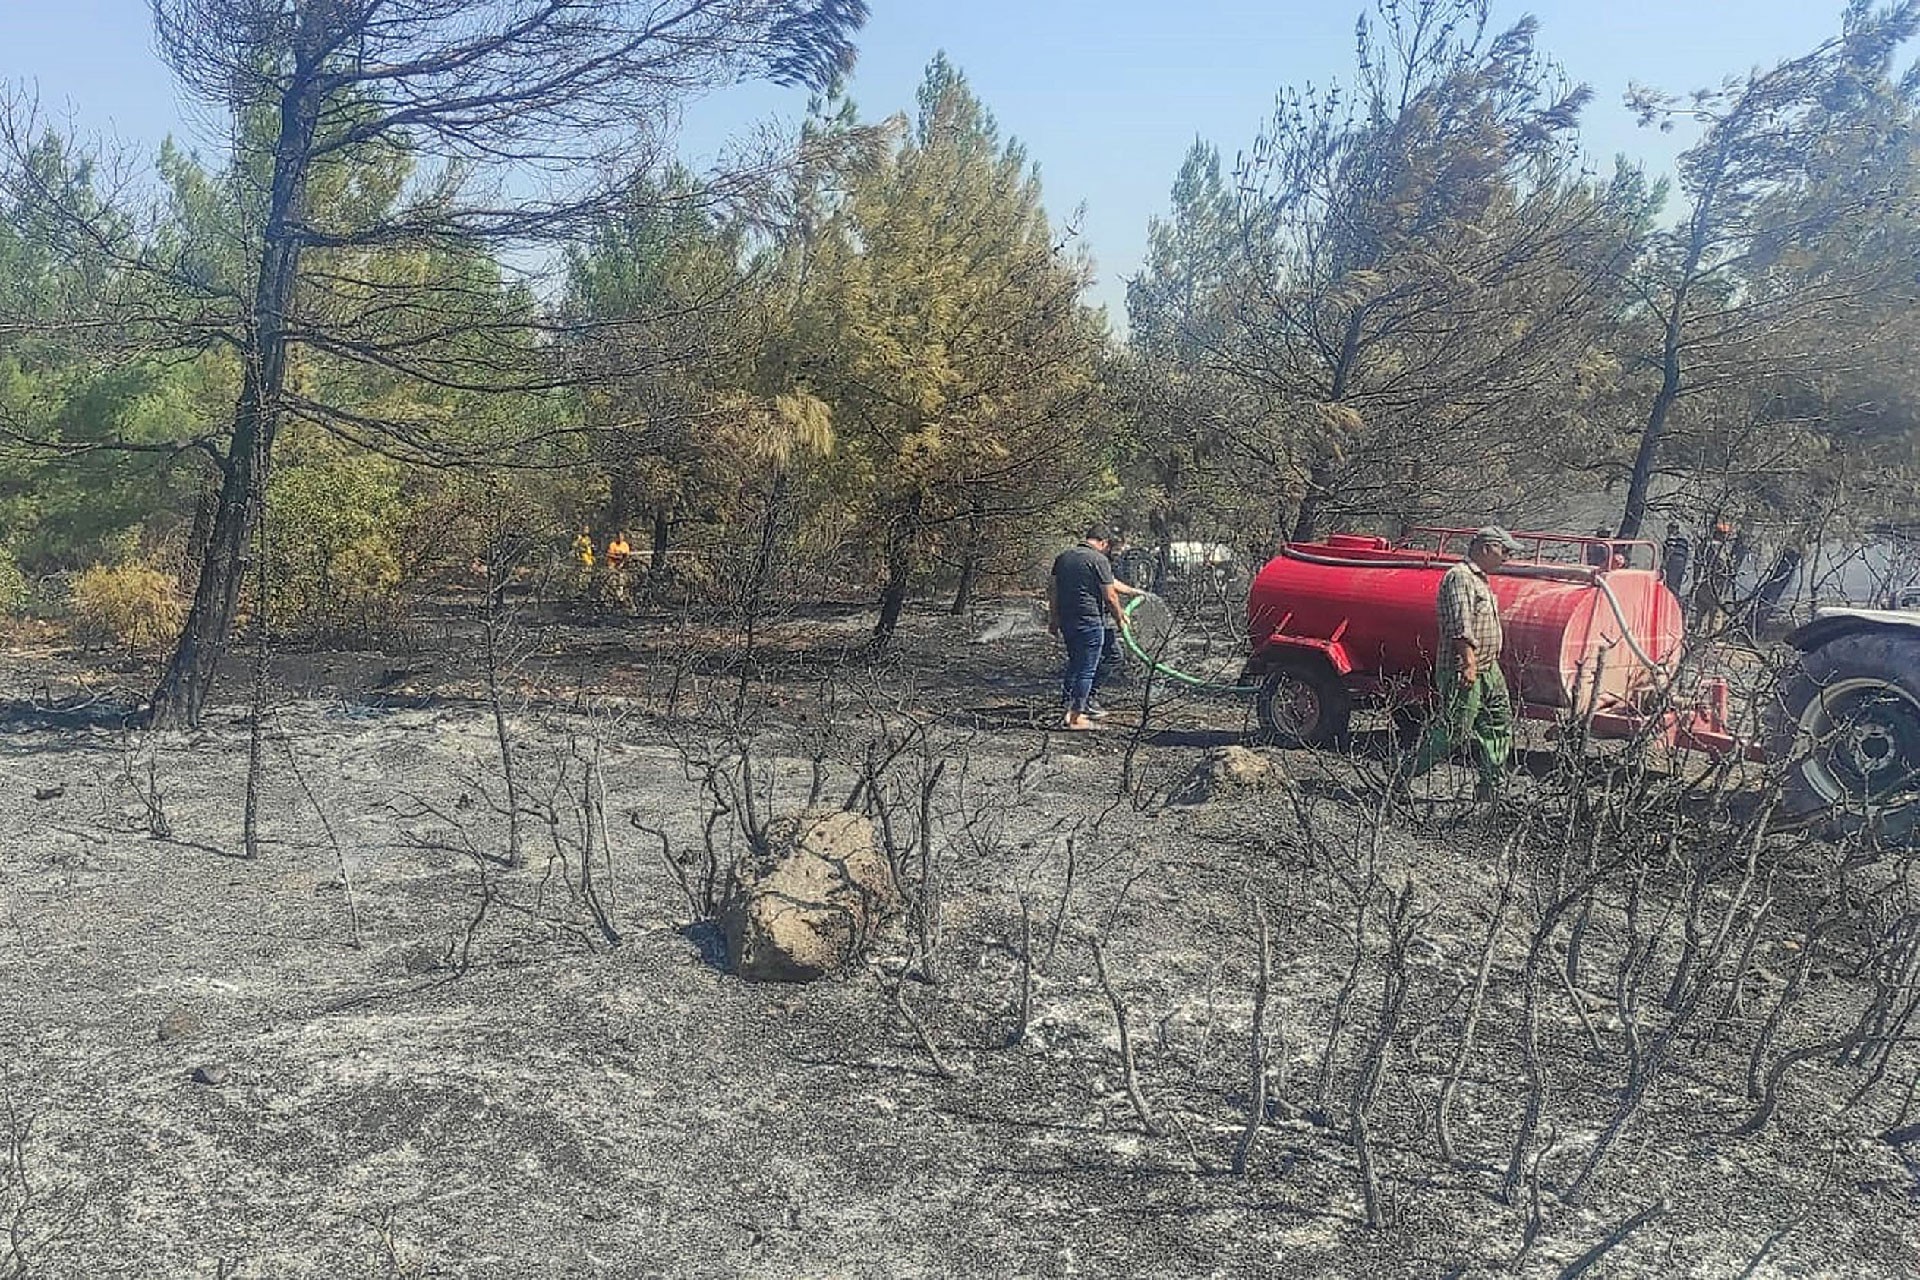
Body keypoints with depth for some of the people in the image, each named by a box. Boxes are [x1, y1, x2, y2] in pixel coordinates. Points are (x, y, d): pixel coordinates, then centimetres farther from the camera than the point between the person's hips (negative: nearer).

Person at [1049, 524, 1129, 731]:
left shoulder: (1063, 556, 10)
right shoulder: (1099, 560, -11)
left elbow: (1052, 589, 14)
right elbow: (1110, 597, -11)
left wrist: (1054, 619, 20)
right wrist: (1119, 618, 5)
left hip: (1066, 619, 7)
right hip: (1090, 621, -7)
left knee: (1074, 663, 21)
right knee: (1087, 669, 0)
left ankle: (1069, 709, 24)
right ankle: (1076, 717, 1)